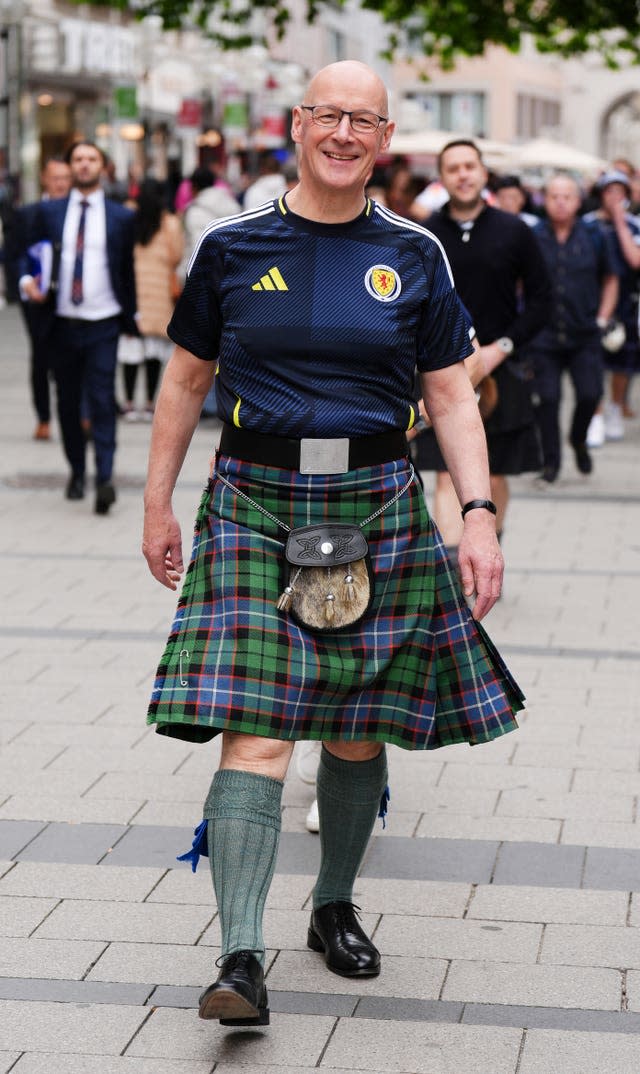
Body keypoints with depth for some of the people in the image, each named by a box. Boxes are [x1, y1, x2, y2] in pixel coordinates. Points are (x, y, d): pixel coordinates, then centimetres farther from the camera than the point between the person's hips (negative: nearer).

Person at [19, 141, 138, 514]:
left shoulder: (122, 217, 6)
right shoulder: (49, 213, 9)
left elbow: (129, 270, 9)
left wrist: (132, 319, 9)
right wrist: (28, 281, -12)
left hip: (103, 325, -2)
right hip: (62, 324, 2)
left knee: (102, 399, -13)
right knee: (68, 402, 9)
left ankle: (105, 479, -19)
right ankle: (77, 473, 23)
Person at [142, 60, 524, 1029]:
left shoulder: (412, 256, 5)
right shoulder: (233, 246, 3)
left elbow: (453, 398, 6)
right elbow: (187, 378, 11)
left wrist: (479, 513, -5)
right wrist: (157, 505, 10)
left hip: (377, 505, 2)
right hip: (256, 504, -1)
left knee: (358, 731, 8)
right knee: (257, 731, -12)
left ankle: (335, 907, 30)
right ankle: (241, 960, -14)